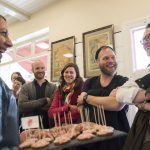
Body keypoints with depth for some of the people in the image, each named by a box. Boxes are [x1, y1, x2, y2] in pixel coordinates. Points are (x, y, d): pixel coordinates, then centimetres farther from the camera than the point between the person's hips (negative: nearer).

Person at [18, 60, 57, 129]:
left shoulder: (53, 87, 4)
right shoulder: (25, 87, 5)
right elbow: (21, 106, -10)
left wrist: (31, 105, -10)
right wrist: (44, 100, -13)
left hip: (48, 125, 0)